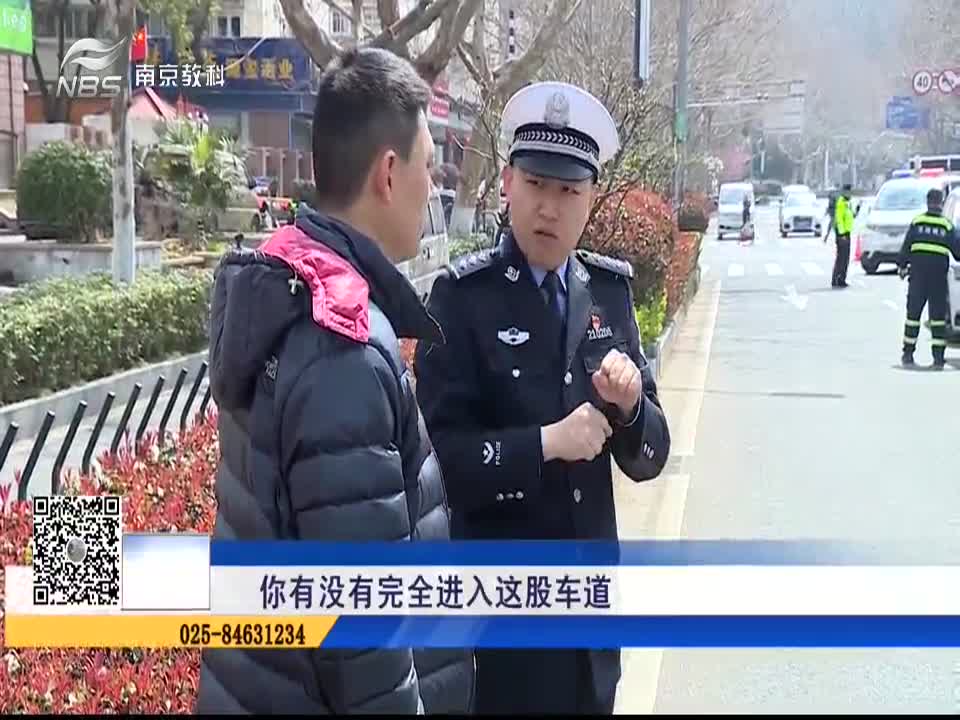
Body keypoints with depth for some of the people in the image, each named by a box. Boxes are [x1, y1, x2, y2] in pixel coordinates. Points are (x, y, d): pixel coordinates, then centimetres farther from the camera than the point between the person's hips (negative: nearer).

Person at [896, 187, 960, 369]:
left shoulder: (916, 222, 2)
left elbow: (906, 246, 2)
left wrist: (902, 265, 11)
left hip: (918, 271, 1)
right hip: (939, 273, -1)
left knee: (913, 312, 9)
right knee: (938, 315, 2)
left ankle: (908, 354, 11)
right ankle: (938, 357, -3)